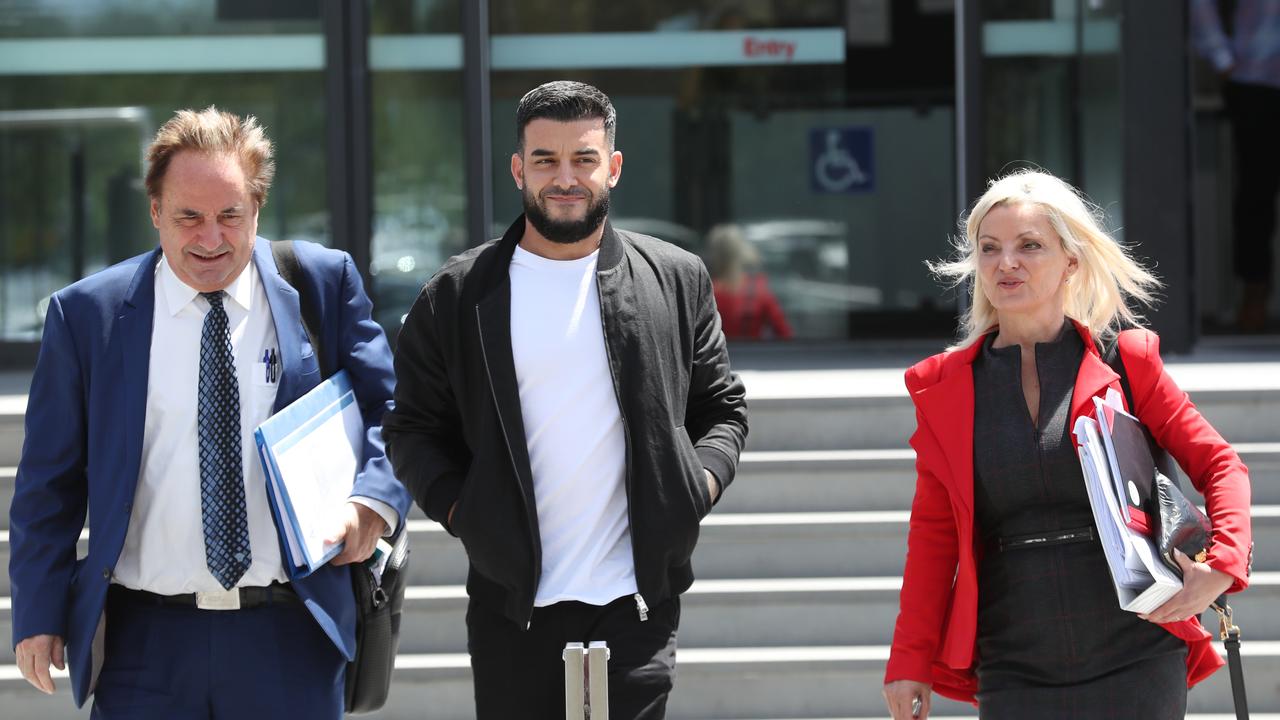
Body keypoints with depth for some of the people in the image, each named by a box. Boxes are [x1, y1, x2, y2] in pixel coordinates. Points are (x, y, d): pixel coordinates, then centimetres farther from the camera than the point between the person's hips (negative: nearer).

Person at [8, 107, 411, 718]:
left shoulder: (324, 285, 3)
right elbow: (49, 480, 7)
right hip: (145, 641, 0)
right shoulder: (86, 314, 2)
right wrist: (39, 616, 4)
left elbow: (388, 409, 6)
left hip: (293, 641, 0)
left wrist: (373, 500, -15)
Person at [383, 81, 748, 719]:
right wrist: (457, 507, -6)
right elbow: (413, 427, 9)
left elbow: (720, 407, 13)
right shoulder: (457, 295, 4)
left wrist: (699, 484, -4)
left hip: (635, 600, -1)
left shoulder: (676, 279, 7)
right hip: (512, 605, 1)